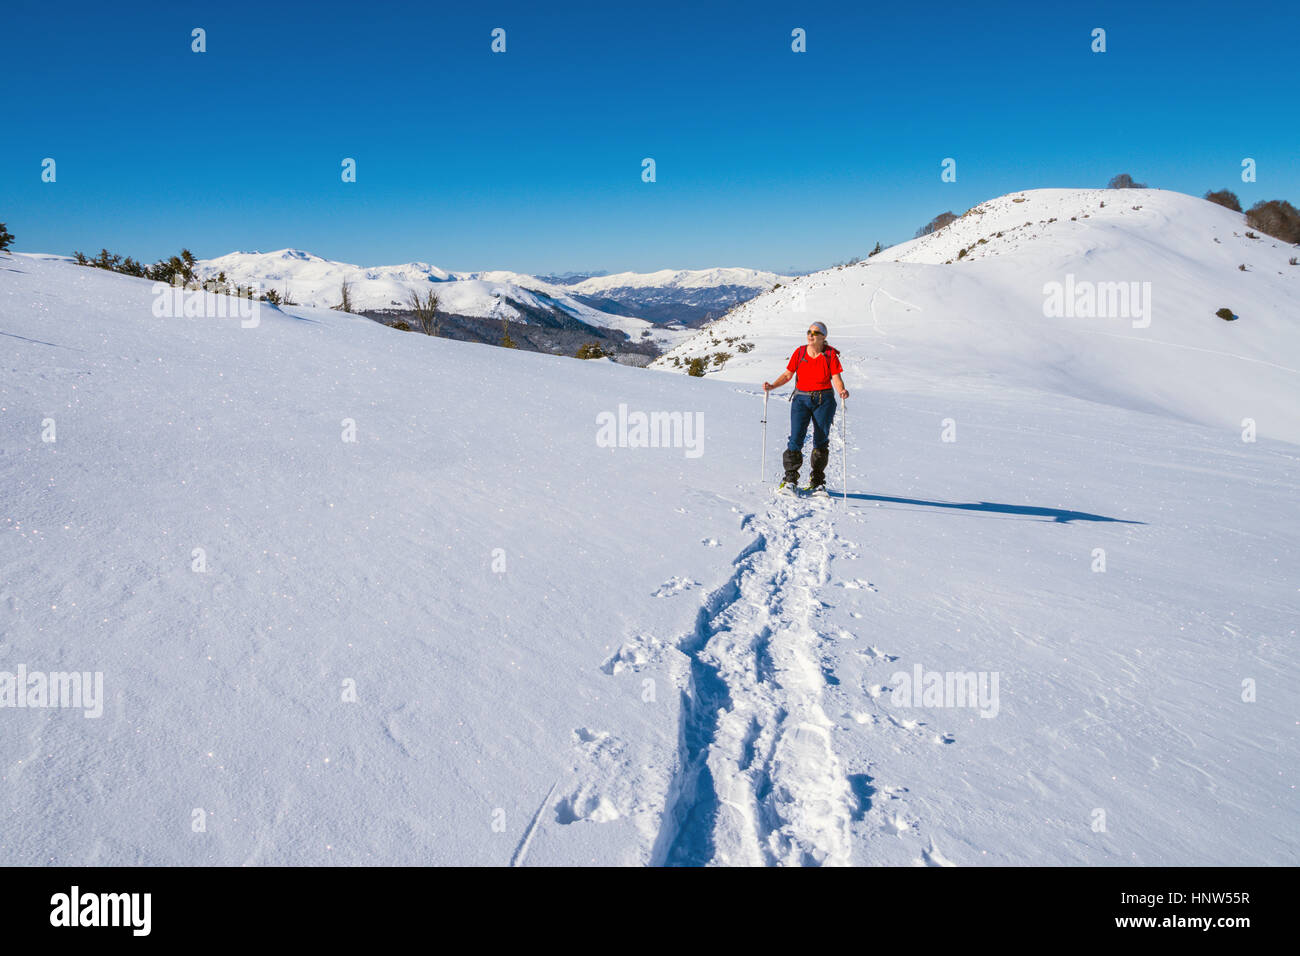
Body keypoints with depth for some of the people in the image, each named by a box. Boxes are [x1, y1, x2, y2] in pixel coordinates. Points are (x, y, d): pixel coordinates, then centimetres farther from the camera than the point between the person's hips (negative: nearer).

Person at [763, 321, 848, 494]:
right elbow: (787, 375, 9)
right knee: (796, 438, -11)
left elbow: (836, 378, -6)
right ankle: (790, 479, -5)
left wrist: (842, 391, -26)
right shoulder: (800, 352, 4)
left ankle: (817, 482, 15)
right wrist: (772, 386, -5)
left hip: (824, 400, -1)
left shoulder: (830, 354, -1)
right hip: (801, 399, 1)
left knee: (821, 441, 4)